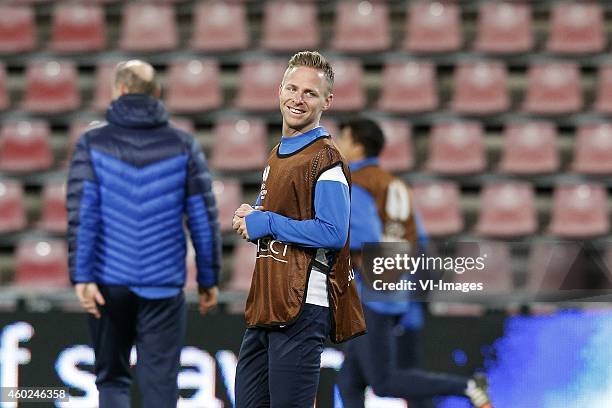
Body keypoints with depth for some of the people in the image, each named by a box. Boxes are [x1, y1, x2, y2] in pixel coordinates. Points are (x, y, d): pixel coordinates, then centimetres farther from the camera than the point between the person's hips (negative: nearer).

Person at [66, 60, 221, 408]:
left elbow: (82, 215, -8)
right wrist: (209, 278, 8)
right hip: (163, 286, 0)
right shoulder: (182, 145, 3)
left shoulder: (93, 144, 0)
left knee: (112, 378, 13)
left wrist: (82, 276, -9)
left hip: (109, 284, 0)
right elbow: (203, 217, 2)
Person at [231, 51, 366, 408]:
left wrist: (266, 224, -14)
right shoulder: (278, 154, 20)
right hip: (265, 307, 10)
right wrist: (250, 220, 7)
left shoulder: (325, 159, -11)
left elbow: (333, 233, -21)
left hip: (302, 308, -10)